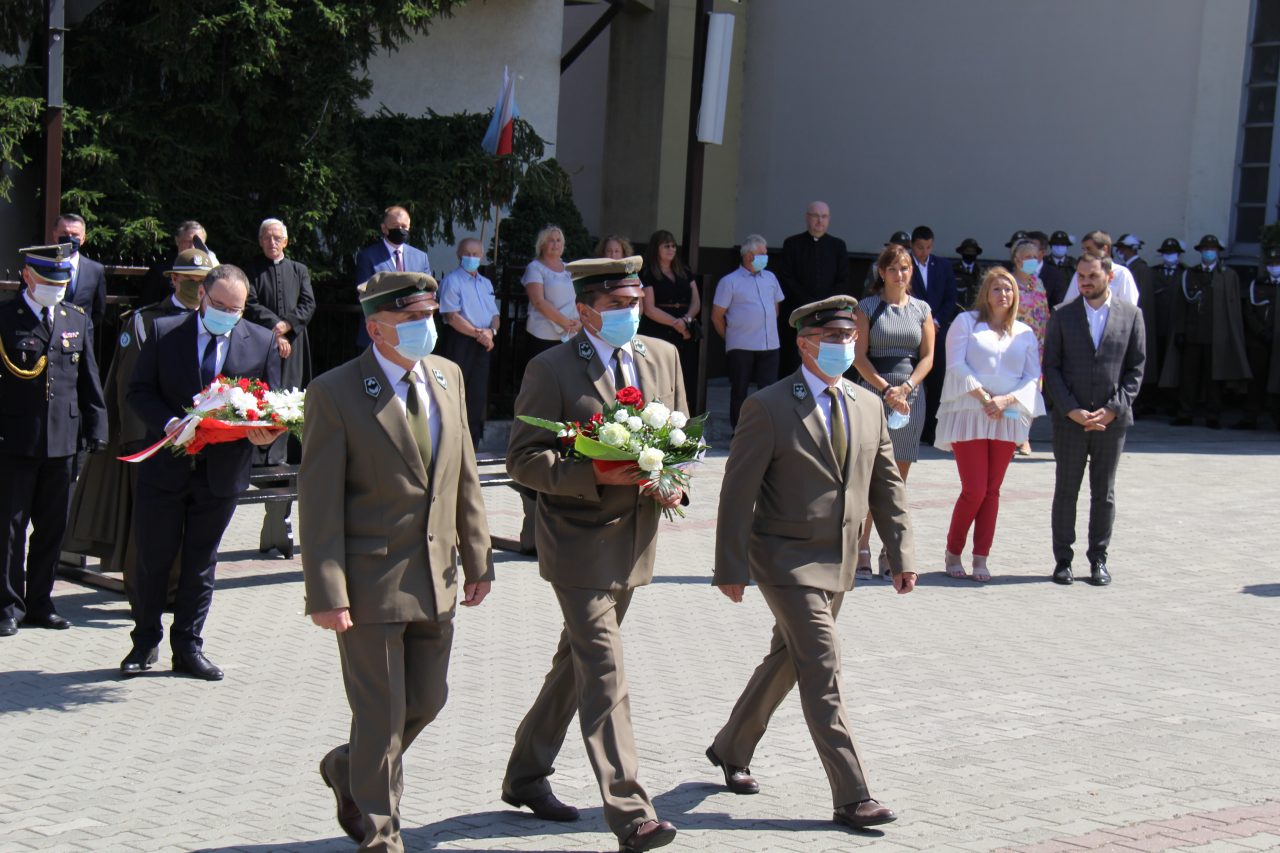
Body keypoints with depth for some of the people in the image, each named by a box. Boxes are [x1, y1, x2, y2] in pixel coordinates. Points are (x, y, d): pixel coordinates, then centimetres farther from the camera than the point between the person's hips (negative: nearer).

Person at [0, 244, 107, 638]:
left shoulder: (77, 320, 10)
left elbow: (89, 380, 12)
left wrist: (96, 428, 6)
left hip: (62, 439, 4)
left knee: (52, 528, 10)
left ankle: (39, 604, 20)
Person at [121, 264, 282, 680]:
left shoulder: (262, 342, 2)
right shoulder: (165, 332, -2)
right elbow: (140, 390, -2)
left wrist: (265, 432, -17)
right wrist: (167, 422, -20)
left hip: (222, 470, 1)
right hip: (166, 466, -1)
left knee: (201, 562, 10)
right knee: (153, 558, 7)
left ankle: (188, 646, 20)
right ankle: (145, 642, 21)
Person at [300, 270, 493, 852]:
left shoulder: (448, 377, 7)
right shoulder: (334, 392, -12)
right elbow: (318, 500, -13)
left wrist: (477, 557, 12)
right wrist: (326, 592, -17)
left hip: (436, 575, 6)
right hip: (372, 577, -6)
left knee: (427, 699, 14)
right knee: (381, 713, 3)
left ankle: (350, 768, 41)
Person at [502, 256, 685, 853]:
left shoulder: (663, 357, 9)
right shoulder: (551, 370, -9)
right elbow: (522, 458, -11)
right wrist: (594, 475, -24)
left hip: (635, 538, 7)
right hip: (579, 540, -7)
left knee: (576, 664, 18)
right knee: (603, 676, -11)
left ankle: (525, 776, 34)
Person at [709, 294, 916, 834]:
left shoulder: (868, 407, 8)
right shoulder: (769, 408, -11)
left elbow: (886, 485, 13)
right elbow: (738, 491, -10)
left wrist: (901, 553, 5)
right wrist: (731, 568, -12)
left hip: (838, 564, 7)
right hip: (786, 560, -7)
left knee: (786, 662, 18)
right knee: (823, 673, -11)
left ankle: (731, 749, 38)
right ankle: (851, 796, -8)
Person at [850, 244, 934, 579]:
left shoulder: (922, 309, 11)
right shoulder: (868, 308, 3)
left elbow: (927, 357, 6)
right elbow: (860, 357, -3)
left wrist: (905, 388, -10)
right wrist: (886, 390, -13)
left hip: (911, 396, 3)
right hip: (873, 391, -3)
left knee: (899, 478, 5)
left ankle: (892, 552, 9)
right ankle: (861, 551, -5)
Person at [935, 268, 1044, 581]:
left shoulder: (1025, 333, 14)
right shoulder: (966, 322, 5)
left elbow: (1032, 378, 7)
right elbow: (956, 365, -4)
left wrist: (1006, 399, -11)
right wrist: (983, 397, -13)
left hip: (1007, 418, 3)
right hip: (969, 414, -3)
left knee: (992, 490, 2)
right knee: (974, 490, -9)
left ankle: (981, 559, 6)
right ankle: (952, 553, 8)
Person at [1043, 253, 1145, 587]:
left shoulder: (1131, 315, 3)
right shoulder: (1062, 316, 3)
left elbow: (1136, 368, 2)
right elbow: (1051, 367, 1)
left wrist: (1113, 409, -9)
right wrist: (1071, 410, -10)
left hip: (1112, 420, 0)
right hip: (1069, 419, 0)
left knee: (1104, 493, 7)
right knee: (1066, 491, 5)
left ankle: (1098, 559, 15)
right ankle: (1062, 560, 12)